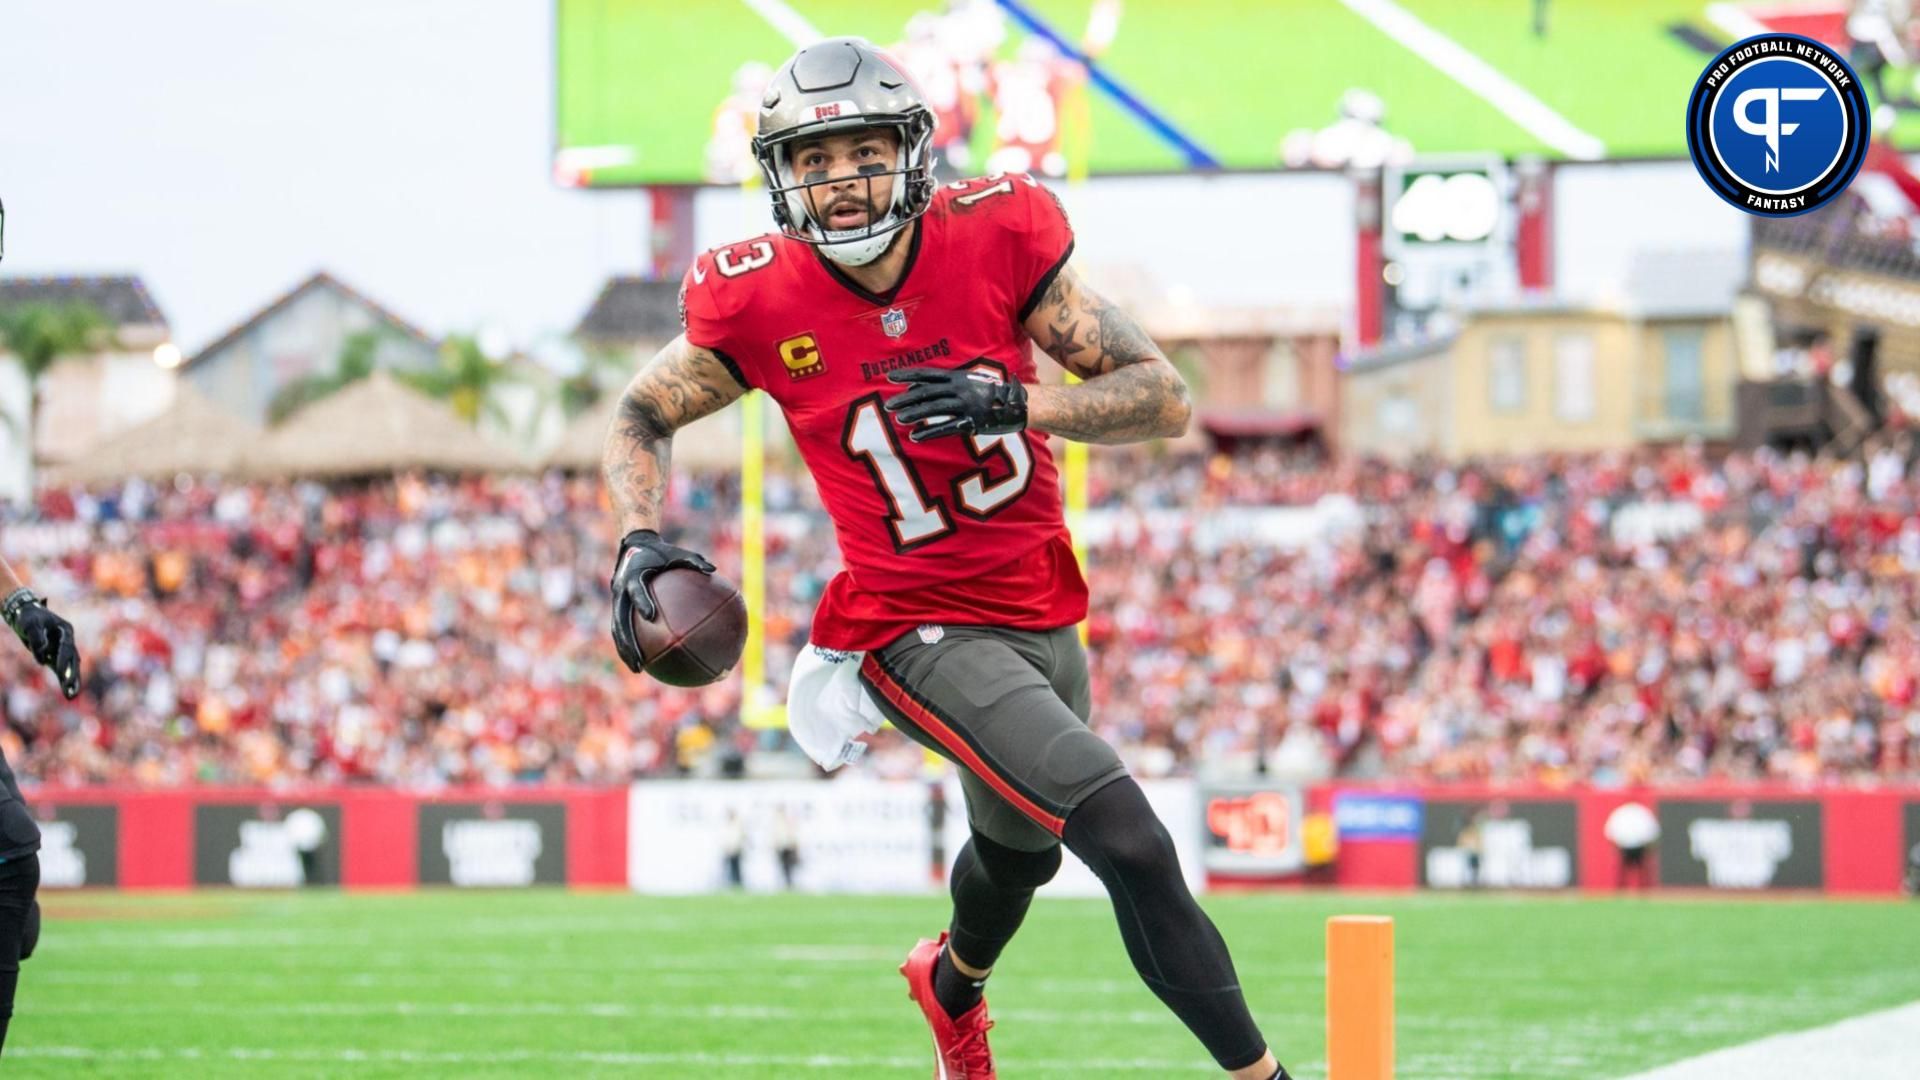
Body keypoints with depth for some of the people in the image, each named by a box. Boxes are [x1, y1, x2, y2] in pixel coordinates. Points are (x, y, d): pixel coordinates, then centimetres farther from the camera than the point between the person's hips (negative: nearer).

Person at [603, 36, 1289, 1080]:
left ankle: (952, 979, 66)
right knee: (1132, 846, -23)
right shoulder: (760, 301, -15)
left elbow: (1164, 396, -14)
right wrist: (640, 540, -16)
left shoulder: (996, 238, -13)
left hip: (1042, 614, 5)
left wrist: (1014, 404, -30)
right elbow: (639, 417, 3)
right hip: (921, 632, -5)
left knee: (1020, 848, 33)